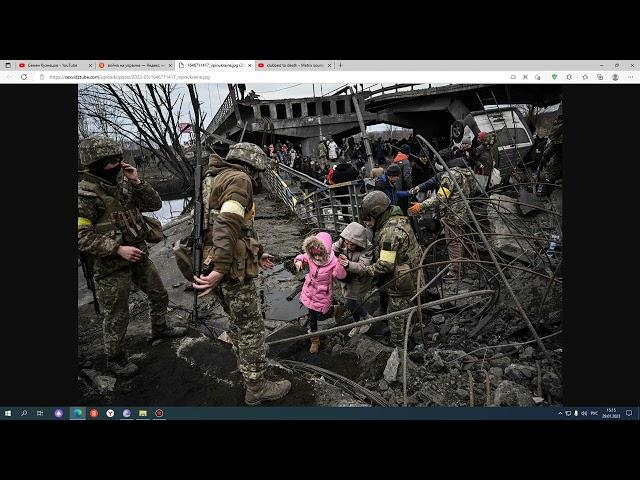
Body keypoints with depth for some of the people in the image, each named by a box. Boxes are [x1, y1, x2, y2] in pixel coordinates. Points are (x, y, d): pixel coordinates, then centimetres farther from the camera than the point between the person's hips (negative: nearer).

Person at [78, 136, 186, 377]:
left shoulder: (121, 186, 5)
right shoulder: (85, 194, -17)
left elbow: (155, 204, 4)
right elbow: (81, 236, -21)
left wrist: (137, 182, -10)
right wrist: (118, 249, -26)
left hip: (139, 256, 7)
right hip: (112, 265, -7)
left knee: (159, 295, 21)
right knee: (117, 316, 6)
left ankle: (159, 328, 47)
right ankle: (114, 359, 28)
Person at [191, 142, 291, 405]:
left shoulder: (214, 179, 19)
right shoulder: (239, 179, -13)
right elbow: (228, 225, -27)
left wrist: (256, 253, 25)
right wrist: (220, 269, -31)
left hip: (213, 262, 10)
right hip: (231, 267, -10)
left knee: (237, 320, 25)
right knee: (251, 326, 4)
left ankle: (247, 367, 43)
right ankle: (257, 387, 16)